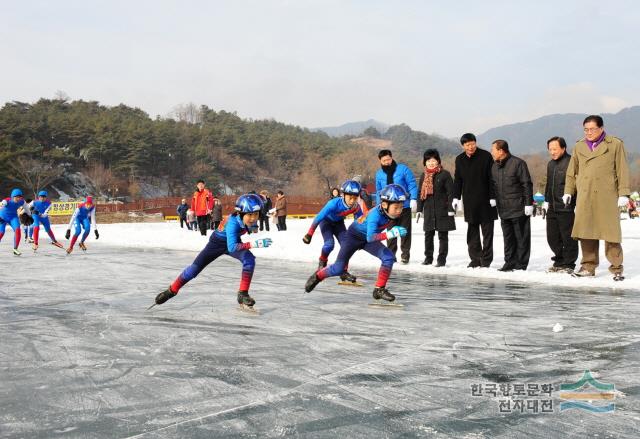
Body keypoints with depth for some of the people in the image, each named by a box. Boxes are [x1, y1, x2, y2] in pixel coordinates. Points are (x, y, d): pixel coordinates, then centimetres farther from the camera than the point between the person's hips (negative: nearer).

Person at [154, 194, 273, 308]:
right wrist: (254, 244, -63)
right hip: (218, 242, -4)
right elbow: (232, 248, -55)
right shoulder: (233, 222, -42)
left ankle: (243, 294, -12)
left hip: (233, 241, 4)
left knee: (250, 260, -23)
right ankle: (172, 290, 21)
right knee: (196, 267, -1)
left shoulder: (250, 217, -26)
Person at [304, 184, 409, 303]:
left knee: (389, 257, -18)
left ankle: (379, 290, -9)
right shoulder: (375, 214, -39)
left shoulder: (394, 213, -20)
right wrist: (390, 234, -63)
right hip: (354, 235, -5)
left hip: (368, 238, 6)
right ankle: (317, 276, 29)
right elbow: (370, 237, -53)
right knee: (338, 269, -1)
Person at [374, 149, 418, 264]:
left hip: (405, 206, -3)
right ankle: (391, 254, 14)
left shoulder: (403, 169, -8)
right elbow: (378, 191, 13)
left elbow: (412, 184, -7)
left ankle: (405, 254, 10)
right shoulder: (379, 174, 4)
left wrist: (413, 199, -14)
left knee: (405, 231, 4)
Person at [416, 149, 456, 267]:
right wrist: (419, 210, 11)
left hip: (443, 210, -5)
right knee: (428, 235, 10)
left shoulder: (444, 174, -4)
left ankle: (442, 259, 6)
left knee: (443, 235, 1)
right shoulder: (424, 176, 12)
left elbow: (450, 193, -7)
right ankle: (428, 257, 21)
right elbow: (420, 194, 15)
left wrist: (451, 208, -12)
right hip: (429, 211, 5)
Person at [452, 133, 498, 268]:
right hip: (469, 201, 4)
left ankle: (486, 259, 5)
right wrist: (456, 197, 6)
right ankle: (475, 258, 13)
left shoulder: (486, 156, -5)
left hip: (485, 201, -4)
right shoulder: (460, 159, 8)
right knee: (472, 232, 7)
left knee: (487, 231, 1)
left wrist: (492, 197, -11)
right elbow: (457, 180, 14)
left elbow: (492, 178, -6)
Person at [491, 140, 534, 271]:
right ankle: (510, 262, 18)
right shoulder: (494, 166, 13)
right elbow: (493, 186, 21)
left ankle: (521, 264, 6)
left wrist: (528, 204, -13)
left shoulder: (517, 163, -9)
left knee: (521, 237, 1)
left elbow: (527, 185, -10)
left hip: (519, 209, -7)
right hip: (503, 210, 7)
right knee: (508, 238, 11)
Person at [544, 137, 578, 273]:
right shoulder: (550, 164, 17)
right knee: (552, 237, 13)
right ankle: (559, 262, 25)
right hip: (552, 208, 8)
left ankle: (568, 264, 9)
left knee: (568, 238, 0)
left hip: (566, 208, -8)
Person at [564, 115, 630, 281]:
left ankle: (616, 269, 6)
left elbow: (622, 170, 1)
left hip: (607, 197, -3)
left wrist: (623, 193, -4)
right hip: (585, 197, 3)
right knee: (586, 231, 3)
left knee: (611, 232, -3)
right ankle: (588, 266, 13)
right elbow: (572, 172, 19)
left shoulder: (615, 144, 4)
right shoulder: (579, 147, 14)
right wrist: (568, 191, 12)